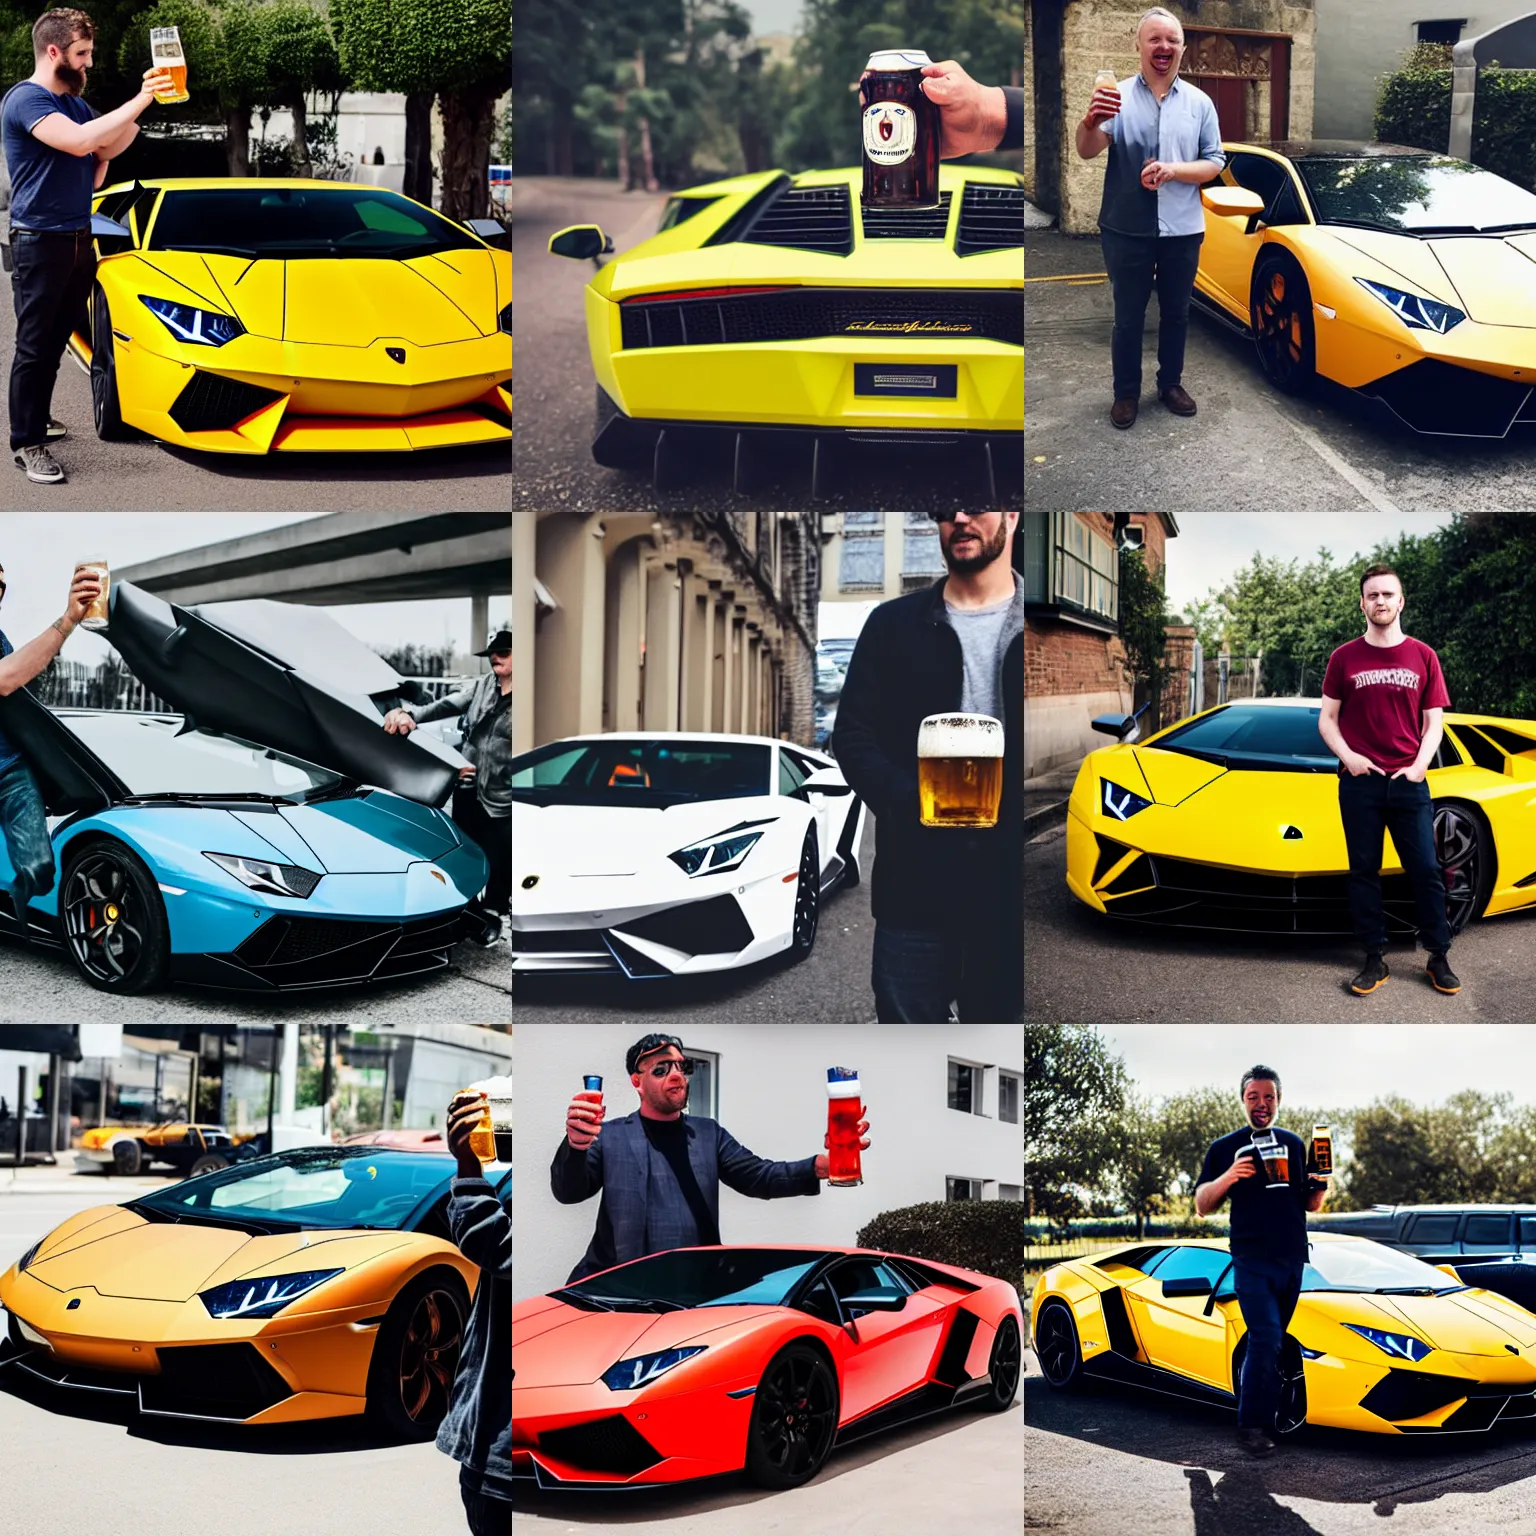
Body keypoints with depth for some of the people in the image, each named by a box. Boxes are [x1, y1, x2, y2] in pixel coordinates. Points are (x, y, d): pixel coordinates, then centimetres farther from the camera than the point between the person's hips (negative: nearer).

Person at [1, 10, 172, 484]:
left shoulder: (75, 102, 12)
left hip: (78, 238, 8)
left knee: (56, 340, 14)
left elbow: (104, 145, 24)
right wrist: (140, 99, -30)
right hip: (39, 242, -8)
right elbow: (79, 141, -30)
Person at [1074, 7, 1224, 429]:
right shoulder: (1117, 96, -5)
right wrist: (1090, 122, -40)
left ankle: (1171, 384, 30)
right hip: (1127, 229, -2)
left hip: (1182, 230, 3)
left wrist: (1173, 170, -18)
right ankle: (1126, 393, 17)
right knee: (1129, 316, 6)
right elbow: (1087, 152, -17)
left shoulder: (1199, 102, 3)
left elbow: (1214, 163, 1)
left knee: (1176, 314, 14)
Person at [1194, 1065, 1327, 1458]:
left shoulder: (1294, 1145, 14)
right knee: (1266, 1340, -16)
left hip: (1293, 1261, 4)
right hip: (1252, 1260, -4)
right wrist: (1227, 1177, -18)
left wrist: (1321, 1186, -4)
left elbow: (1311, 1204, 19)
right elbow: (1201, 1206, 0)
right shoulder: (1225, 1148, 3)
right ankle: (1252, 1426, -12)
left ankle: (1267, 1421, 13)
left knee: (1272, 1344, 6)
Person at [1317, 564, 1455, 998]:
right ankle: (1374, 962, 9)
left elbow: (1433, 721, 7)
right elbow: (1327, 719, 7)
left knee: (1426, 871, 0)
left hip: (1409, 782, 0)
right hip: (1360, 782, 0)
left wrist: (1420, 765, -8)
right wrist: (1347, 756, -9)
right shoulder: (1344, 658, 4)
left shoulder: (1422, 657, 5)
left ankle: (1438, 959, 9)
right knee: (1364, 872, 4)